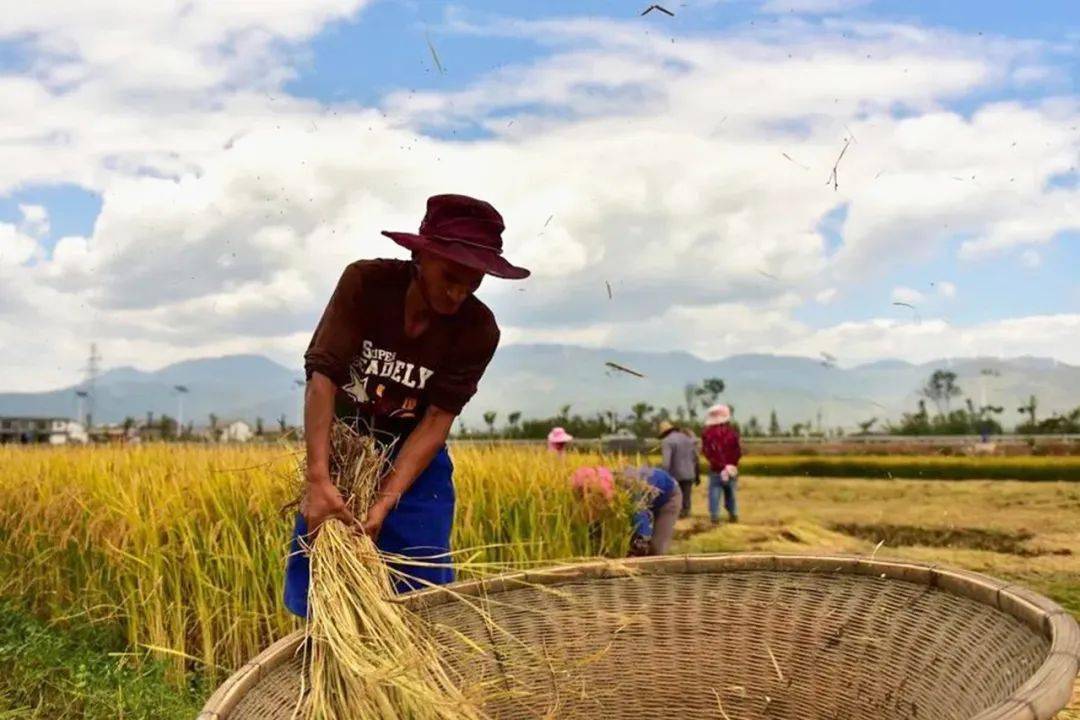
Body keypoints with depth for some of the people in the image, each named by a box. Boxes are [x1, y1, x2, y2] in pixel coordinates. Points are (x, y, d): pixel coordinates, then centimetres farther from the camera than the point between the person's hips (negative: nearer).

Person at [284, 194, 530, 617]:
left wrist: (385, 502, -30)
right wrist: (319, 479, -37)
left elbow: (439, 418, -20)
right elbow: (322, 376, -27)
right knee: (314, 585, 0)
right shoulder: (364, 283, -21)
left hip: (415, 458, 0)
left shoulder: (478, 329, -19)